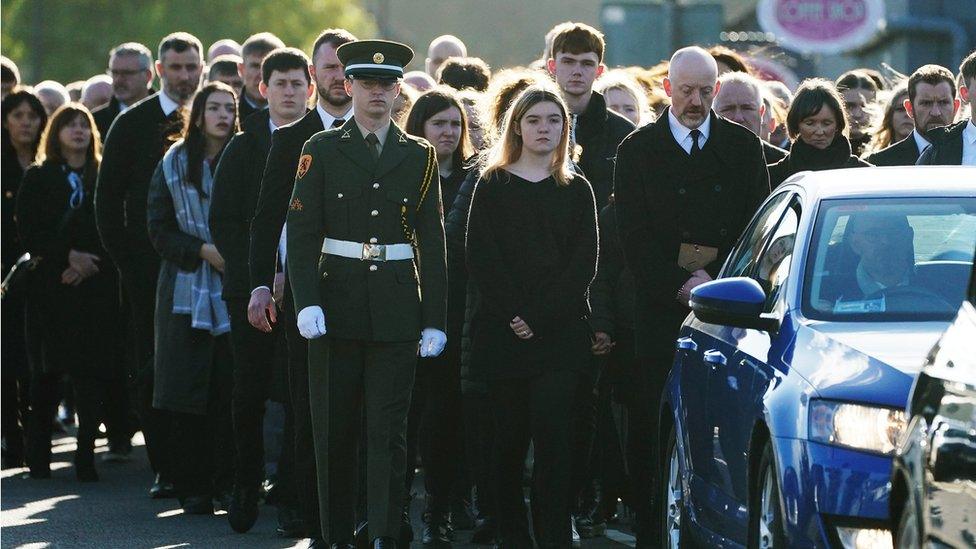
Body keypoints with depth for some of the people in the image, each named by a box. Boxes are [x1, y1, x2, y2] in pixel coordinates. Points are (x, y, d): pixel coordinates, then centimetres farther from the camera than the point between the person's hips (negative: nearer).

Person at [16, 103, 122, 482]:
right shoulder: (38, 179, 9)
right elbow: (29, 233, 0)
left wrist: (87, 263, -9)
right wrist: (68, 256, -12)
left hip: (95, 288, 1)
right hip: (50, 287, -1)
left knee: (92, 373, -7)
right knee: (47, 372, -2)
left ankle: (86, 455, -5)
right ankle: (38, 453, 5)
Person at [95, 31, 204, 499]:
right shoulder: (132, 124, 3)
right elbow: (108, 197, 4)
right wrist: (125, 258, -3)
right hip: (149, 267, 0)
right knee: (153, 369, 0)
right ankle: (165, 469, 4)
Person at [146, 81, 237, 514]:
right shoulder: (175, 164, 5)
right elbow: (159, 229, 3)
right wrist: (203, 250, -10)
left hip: (235, 290, 0)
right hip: (187, 290, 0)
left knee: (231, 389, -4)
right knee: (189, 392, -3)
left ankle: (228, 483, 4)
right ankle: (193, 489, 3)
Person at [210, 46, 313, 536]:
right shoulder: (242, 149, 7)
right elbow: (223, 221, 2)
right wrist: (259, 277, -10)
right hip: (252, 291, 1)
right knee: (250, 395, 2)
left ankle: (294, 499, 4)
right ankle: (246, 492, 14)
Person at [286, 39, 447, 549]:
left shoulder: (419, 157, 8)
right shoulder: (322, 151, 4)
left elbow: (432, 243, 7)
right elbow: (301, 232, -1)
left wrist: (434, 320, 1)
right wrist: (307, 302, -13)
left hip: (397, 309, 0)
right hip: (337, 305, 0)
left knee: (387, 429, -4)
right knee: (334, 428, 5)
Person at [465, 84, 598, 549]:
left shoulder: (576, 190, 11)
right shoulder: (493, 185, 8)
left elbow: (584, 263, 1)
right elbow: (479, 256, 0)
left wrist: (540, 316, -11)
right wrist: (514, 315, -11)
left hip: (560, 331, 0)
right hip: (503, 331, 0)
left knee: (553, 434, -10)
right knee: (510, 435, 2)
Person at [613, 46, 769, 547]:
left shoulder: (744, 146, 10)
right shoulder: (638, 150, 4)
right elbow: (633, 237, -1)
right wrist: (683, 284, -11)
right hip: (661, 312, -1)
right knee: (655, 426, -4)